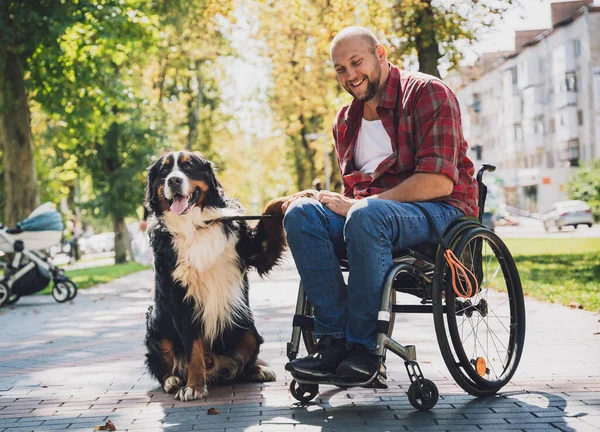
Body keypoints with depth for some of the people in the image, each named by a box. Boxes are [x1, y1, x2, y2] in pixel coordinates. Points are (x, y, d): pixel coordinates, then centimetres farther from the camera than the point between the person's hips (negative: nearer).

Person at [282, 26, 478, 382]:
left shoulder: (428, 93, -6)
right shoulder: (346, 120, 17)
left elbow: (439, 180, -17)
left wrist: (357, 204, -19)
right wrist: (340, 202, -3)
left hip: (439, 211, -7)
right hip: (371, 209, 7)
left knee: (366, 216, -38)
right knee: (301, 213, -20)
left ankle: (363, 346, -26)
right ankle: (334, 339, -24)